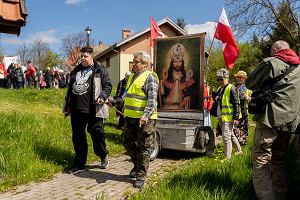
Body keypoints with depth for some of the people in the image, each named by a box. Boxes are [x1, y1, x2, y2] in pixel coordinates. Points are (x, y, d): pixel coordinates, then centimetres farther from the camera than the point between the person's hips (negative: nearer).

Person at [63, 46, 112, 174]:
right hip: (76, 110, 6)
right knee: (77, 137, 9)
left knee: (96, 133, 1)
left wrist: (102, 97, -20)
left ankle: (103, 156, 27)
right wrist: (67, 106, 19)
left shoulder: (99, 70, 1)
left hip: (93, 110, -5)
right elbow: (70, 88, 23)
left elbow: (107, 86, -2)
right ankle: (80, 165, 20)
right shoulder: (76, 70, 18)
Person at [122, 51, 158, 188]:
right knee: (128, 142, 15)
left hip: (144, 118, -8)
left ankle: (141, 176, 12)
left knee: (144, 147, 2)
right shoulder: (132, 76, 17)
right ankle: (137, 166, 36)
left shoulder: (150, 77, -9)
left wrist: (146, 115, -28)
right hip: (130, 117, 8)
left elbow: (152, 99, -18)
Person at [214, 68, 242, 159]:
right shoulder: (220, 89, 15)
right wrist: (214, 95, 10)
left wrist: (236, 118, -19)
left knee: (226, 136, -10)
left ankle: (227, 157, -4)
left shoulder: (231, 89, -12)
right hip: (221, 117, 9)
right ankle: (239, 150, 39)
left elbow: (236, 104, -16)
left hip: (228, 118, -9)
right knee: (231, 135, 22)